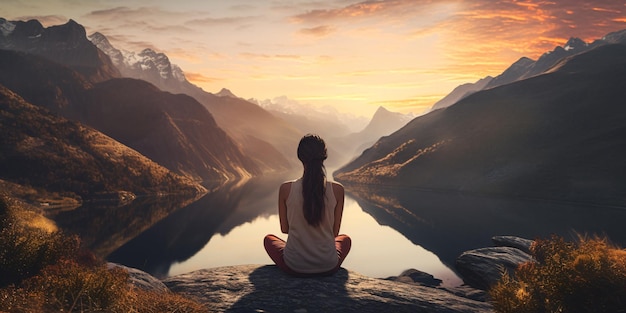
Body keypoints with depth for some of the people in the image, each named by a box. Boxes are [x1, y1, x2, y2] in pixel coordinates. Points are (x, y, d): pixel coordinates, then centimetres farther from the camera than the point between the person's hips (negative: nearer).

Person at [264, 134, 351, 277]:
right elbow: (335, 232, 0)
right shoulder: (337, 190, -11)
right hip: (328, 267, 1)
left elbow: (284, 229, 2)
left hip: (294, 266, -1)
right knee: (346, 239, 35)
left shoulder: (286, 189, -12)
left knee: (268, 239, 31)